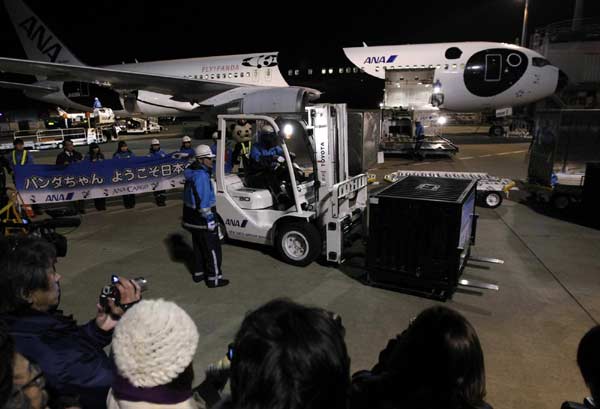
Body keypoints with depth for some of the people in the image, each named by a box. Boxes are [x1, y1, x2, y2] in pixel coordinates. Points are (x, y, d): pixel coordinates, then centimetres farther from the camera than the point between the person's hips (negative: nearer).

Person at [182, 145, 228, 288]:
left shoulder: (192, 173, 10)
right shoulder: (201, 175, -22)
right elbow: (203, 201, -25)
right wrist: (210, 220, -20)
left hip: (192, 219, 10)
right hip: (202, 220, -10)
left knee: (199, 247, 20)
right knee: (212, 249, 0)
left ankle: (199, 273, 32)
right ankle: (214, 278, 8)